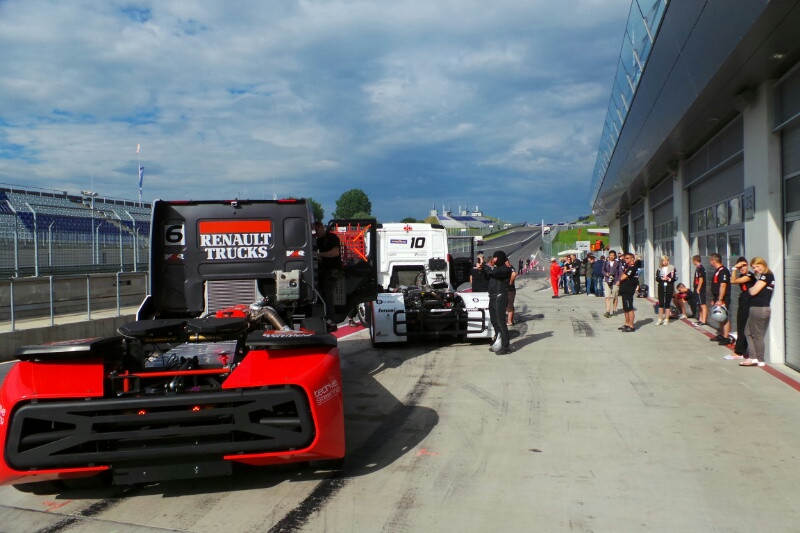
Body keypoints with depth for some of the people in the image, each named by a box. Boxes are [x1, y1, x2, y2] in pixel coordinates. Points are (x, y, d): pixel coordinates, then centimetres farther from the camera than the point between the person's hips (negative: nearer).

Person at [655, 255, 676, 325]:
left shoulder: (672, 268, 2)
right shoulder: (659, 269, 9)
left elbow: (673, 278, -2)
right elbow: (657, 278, 4)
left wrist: (669, 279, -21)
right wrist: (662, 278, -15)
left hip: (669, 287, -2)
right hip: (661, 287, 2)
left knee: (667, 303, 2)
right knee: (661, 303, 1)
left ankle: (666, 319, 8)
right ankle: (660, 319, 8)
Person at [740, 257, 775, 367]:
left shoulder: (765, 276, -13)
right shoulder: (770, 276, 17)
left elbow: (753, 292, -16)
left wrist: (750, 289, 1)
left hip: (759, 309, -10)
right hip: (763, 308, 10)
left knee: (757, 335, 0)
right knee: (748, 332, 14)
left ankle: (760, 360, 9)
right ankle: (753, 357, 13)